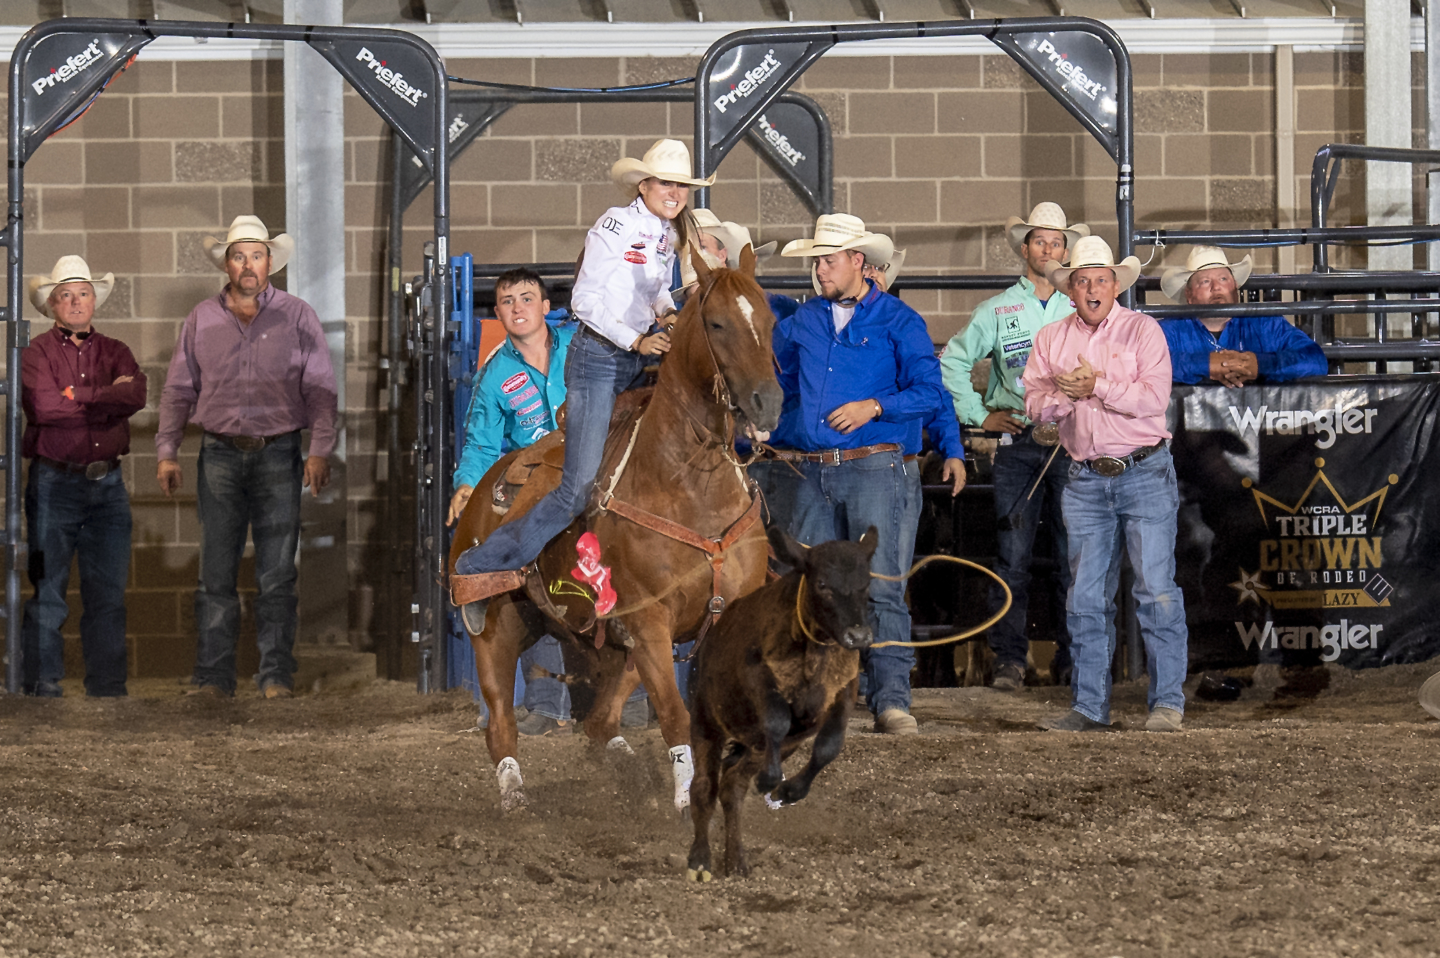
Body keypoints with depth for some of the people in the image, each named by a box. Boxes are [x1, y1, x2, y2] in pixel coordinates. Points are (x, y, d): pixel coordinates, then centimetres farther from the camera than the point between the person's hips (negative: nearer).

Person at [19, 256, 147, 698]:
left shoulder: (114, 351, 14)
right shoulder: (36, 353, 2)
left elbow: (135, 395, -6)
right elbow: (42, 404, -17)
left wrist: (76, 398, -10)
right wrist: (108, 396, -7)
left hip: (107, 483, 4)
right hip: (54, 483, -4)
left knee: (109, 594, 4)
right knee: (47, 592, -3)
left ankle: (108, 688, 9)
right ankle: (42, 689, 0)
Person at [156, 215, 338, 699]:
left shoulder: (297, 317, 6)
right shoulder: (201, 319, 10)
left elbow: (321, 388, 3)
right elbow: (178, 390, 13)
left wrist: (320, 449, -7)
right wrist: (167, 451, 5)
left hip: (278, 455, -1)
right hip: (220, 454, 1)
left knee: (277, 575, -1)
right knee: (216, 574, -1)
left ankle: (277, 676, 3)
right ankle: (213, 677, 2)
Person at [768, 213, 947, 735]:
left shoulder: (898, 321, 2)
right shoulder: (803, 320, 15)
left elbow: (929, 393, -4)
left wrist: (874, 406, -16)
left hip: (875, 469, -5)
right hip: (811, 472, 5)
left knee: (881, 588, -10)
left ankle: (890, 699, -12)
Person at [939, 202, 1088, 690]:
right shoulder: (997, 310, 8)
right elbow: (952, 361, 12)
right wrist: (978, 414, 5)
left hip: (1071, 443, 0)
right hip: (1016, 444, 0)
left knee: (1072, 556, 0)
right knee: (1012, 555, -2)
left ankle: (1071, 657, 7)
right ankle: (1008, 658, 0)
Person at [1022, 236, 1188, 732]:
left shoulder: (1142, 330, 0)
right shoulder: (1051, 338, 12)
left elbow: (1154, 397, -11)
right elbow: (1034, 403, 5)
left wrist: (1098, 386, -16)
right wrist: (1064, 396, -15)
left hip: (1144, 473, -4)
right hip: (1087, 481, 4)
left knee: (1157, 589, -8)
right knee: (1086, 598, 6)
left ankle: (1167, 702, -4)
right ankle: (1089, 705, 11)